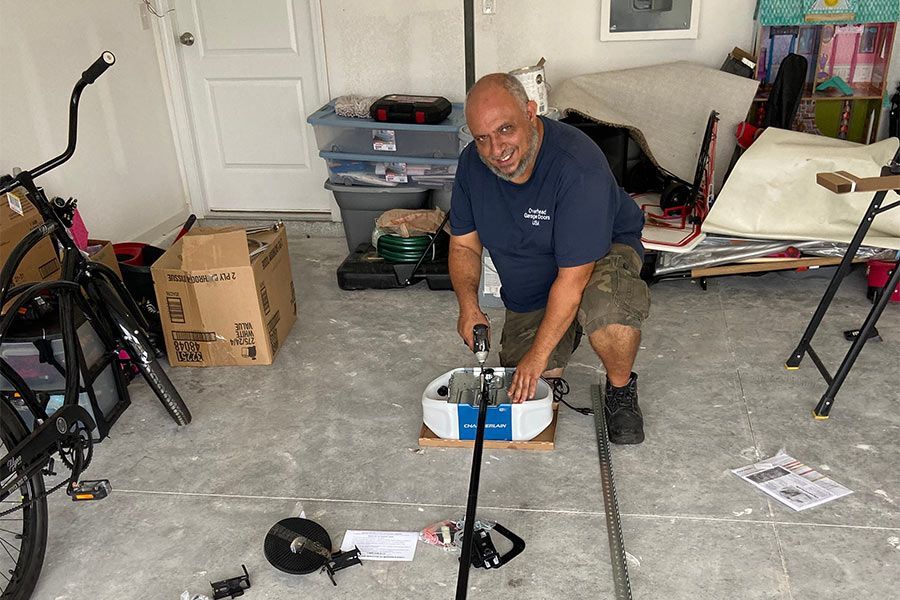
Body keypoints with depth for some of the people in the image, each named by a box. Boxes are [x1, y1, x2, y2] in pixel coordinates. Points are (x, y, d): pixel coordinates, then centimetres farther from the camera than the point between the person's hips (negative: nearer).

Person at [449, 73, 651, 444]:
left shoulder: (578, 167, -34)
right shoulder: (473, 163, -14)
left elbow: (573, 277, -32)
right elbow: (464, 246, -2)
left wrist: (538, 354, -28)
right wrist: (468, 305, -20)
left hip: (601, 257, -5)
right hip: (528, 293, 5)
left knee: (607, 308, -41)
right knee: (525, 392, -5)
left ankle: (620, 389, -8)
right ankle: (565, 332, 26)